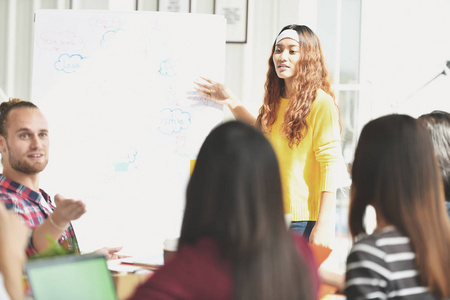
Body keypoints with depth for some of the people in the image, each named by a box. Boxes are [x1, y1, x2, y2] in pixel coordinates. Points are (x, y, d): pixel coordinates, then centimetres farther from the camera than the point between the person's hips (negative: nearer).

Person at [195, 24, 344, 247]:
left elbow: (331, 164, -15)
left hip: (304, 220, -7)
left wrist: (324, 224, -19)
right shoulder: (276, 102, 12)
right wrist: (231, 102, 24)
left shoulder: (321, 103, -11)